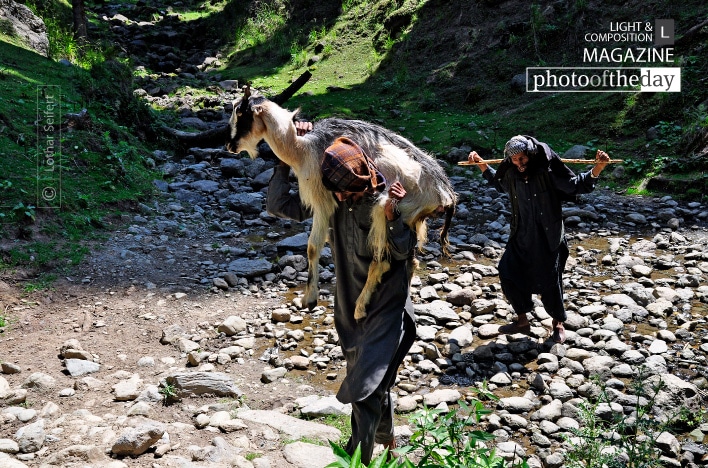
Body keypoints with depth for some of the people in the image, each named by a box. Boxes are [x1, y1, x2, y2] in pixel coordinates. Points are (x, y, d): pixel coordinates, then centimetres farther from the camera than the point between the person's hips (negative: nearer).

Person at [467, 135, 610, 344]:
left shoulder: (548, 170, -16)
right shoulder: (511, 173, -1)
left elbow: (577, 185, -8)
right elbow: (499, 183, 23)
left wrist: (598, 167, -20)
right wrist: (481, 165, 19)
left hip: (548, 237, -5)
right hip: (521, 236, 5)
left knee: (549, 282, 1)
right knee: (508, 273, 6)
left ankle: (558, 324, 26)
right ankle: (522, 321, 24)